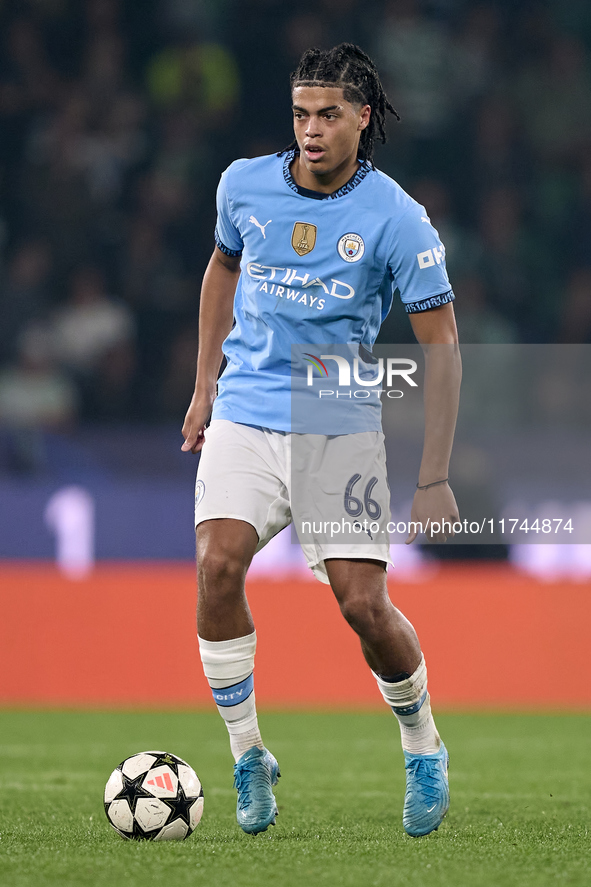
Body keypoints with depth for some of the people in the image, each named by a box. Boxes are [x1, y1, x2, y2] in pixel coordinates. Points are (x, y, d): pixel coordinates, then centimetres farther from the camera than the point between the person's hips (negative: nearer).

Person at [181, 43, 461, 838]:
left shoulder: (397, 219, -11)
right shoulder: (244, 185, -1)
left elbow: (440, 343, -7)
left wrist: (434, 478, -12)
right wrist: (205, 384, 19)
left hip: (342, 428, -2)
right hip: (245, 415, 2)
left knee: (364, 603, -10)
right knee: (218, 565, -20)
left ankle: (423, 748, 19)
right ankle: (248, 758, -5)